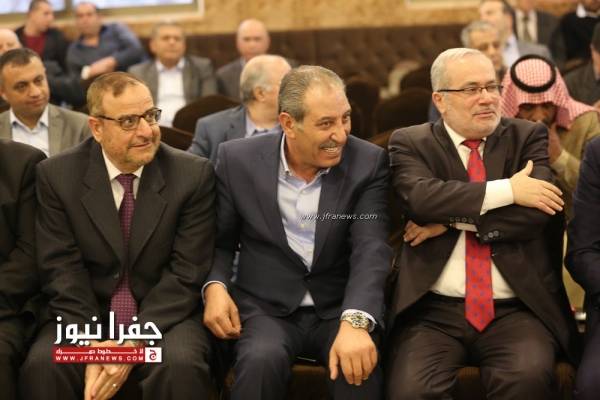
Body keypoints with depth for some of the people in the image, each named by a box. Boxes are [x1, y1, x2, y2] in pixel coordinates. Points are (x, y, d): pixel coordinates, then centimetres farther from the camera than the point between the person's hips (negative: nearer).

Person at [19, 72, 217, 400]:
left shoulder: (193, 175, -5)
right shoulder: (56, 175, -2)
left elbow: (187, 274, -7)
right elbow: (62, 271, -5)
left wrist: (134, 344, -18)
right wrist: (92, 348, -19)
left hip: (165, 317, -1)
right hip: (83, 318, 1)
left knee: (181, 365, -32)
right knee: (42, 366, -28)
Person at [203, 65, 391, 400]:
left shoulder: (368, 163, -5)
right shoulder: (239, 160, -2)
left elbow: (371, 249, -16)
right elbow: (220, 239, 10)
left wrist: (355, 322, -33)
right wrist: (215, 286, -11)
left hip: (339, 309, 0)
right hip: (267, 308, 0)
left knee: (359, 363, -31)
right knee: (262, 360, -32)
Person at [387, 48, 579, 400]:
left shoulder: (529, 137, 11)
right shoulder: (410, 144, 8)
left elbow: (535, 212, -6)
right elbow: (419, 197, -14)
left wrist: (452, 219, -8)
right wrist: (507, 190, -13)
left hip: (516, 310, 1)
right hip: (434, 310, 0)